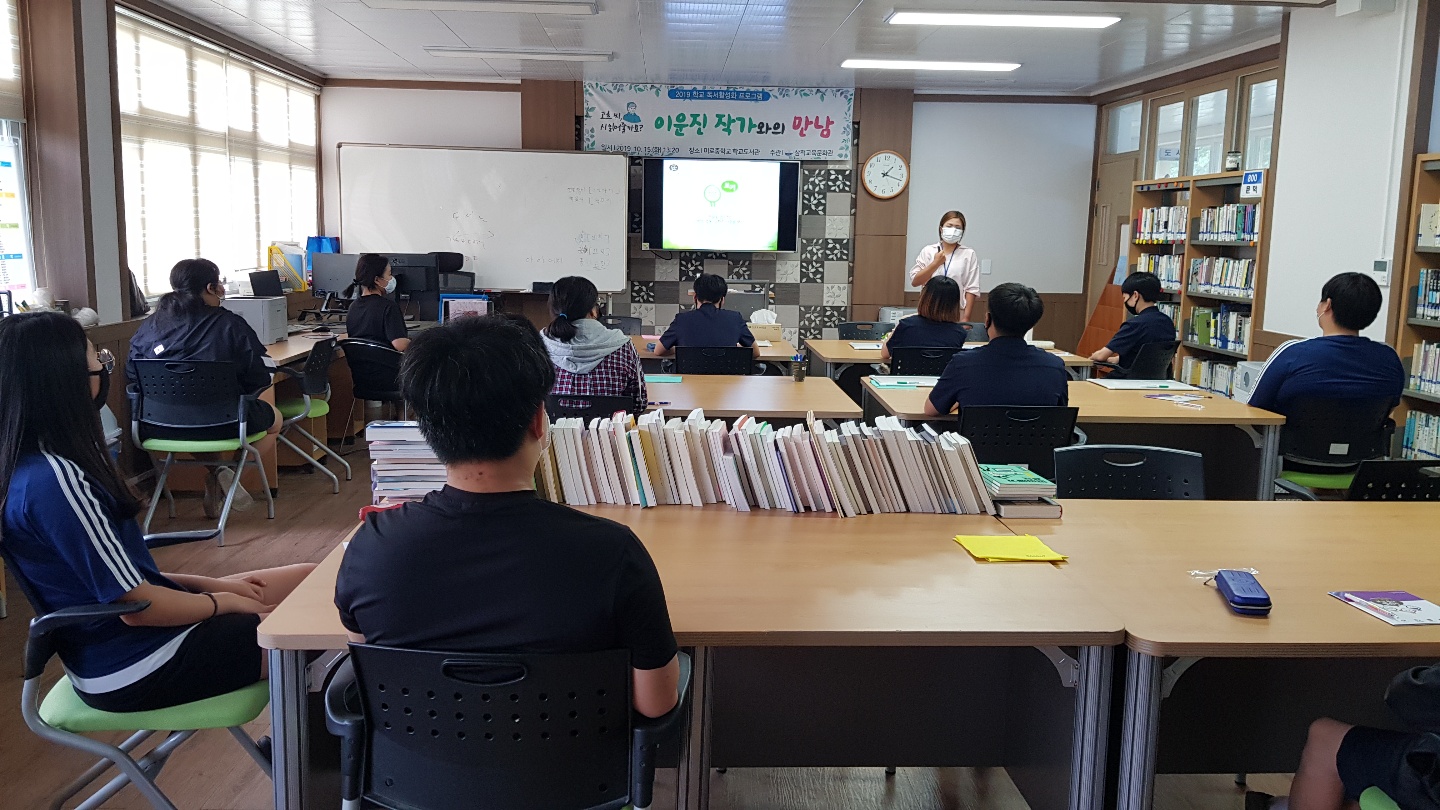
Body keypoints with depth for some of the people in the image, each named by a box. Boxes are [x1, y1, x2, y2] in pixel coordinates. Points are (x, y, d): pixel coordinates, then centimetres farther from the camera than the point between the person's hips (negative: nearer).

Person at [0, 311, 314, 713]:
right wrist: (225, 601, -7)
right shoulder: (55, 481, -27)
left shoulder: (36, 464, 3)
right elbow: (138, 605, -22)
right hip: (134, 670, -9)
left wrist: (209, 583, 6)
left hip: (115, 633, 9)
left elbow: (118, 574, 10)